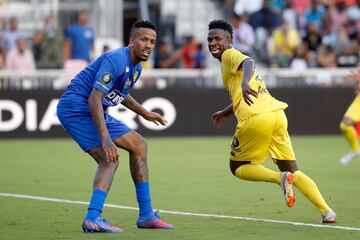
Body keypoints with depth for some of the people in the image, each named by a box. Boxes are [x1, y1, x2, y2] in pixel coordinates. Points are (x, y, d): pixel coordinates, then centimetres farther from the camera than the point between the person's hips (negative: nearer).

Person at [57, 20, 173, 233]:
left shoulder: (136, 68, 10)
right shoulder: (115, 60, -22)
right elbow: (94, 99, -30)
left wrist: (144, 113, 39)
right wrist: (106, 139, -37)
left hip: (95, 112, 10)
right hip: (76, 107, -10)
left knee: (138, 145, 13)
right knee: (110, 159, -25)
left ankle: (146, 214, 15)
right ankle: (93, 219, -34)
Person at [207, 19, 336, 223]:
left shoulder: (230, 55, 4)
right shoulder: (231, 60, 30)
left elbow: (248, 62, -21)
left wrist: (245, 83, -41)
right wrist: (225, 113, 56)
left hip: (256, 118, -8)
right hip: (277, 114, 8)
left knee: (238, 167, 11)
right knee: (293, 171, 12)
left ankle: (280, 178, -14)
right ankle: (326, 211, -4)